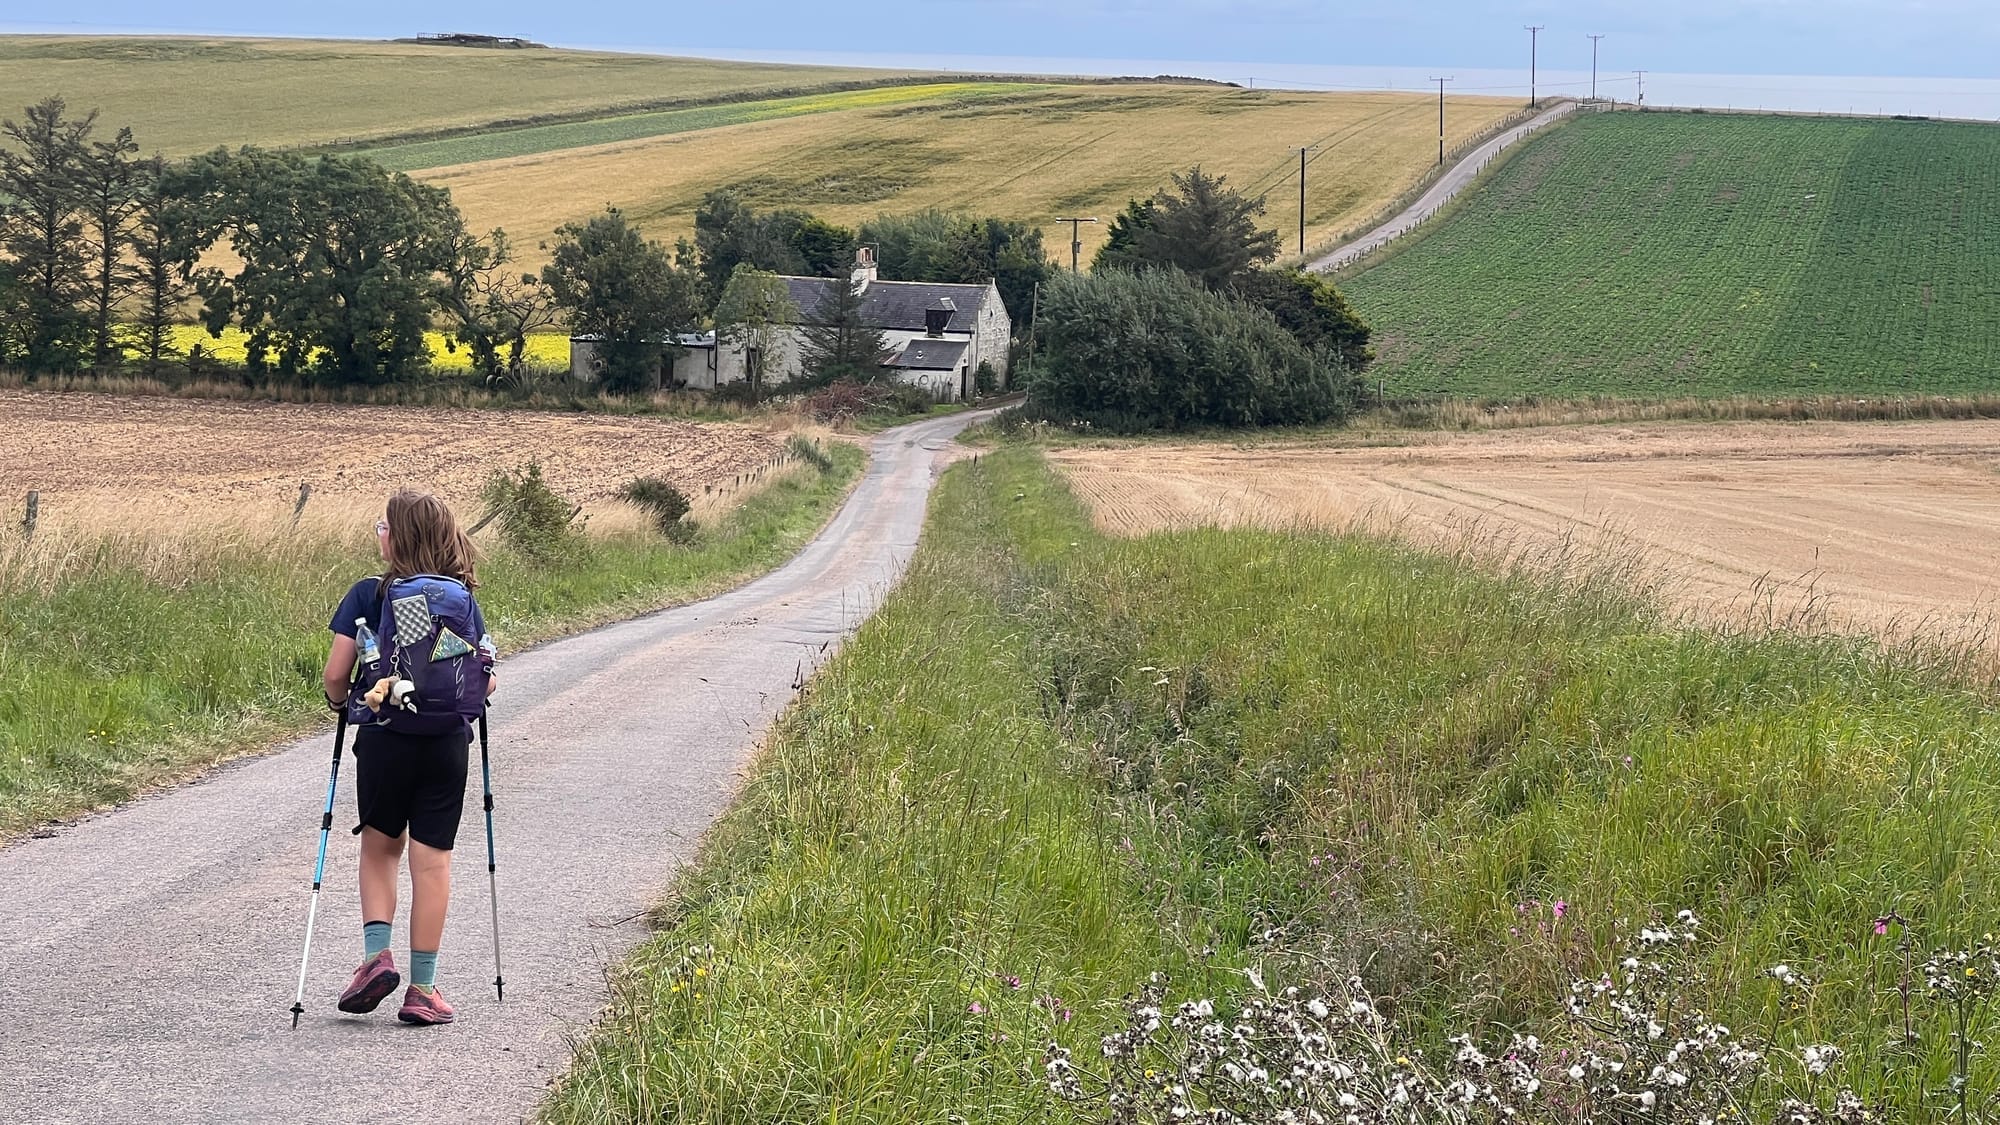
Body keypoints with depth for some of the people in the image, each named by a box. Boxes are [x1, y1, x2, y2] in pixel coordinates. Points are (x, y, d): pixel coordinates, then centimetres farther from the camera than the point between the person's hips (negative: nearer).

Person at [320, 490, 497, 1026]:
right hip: (448, 741, 1)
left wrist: (341, 702, 14)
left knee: (379, 846, 20)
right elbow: (486, 678, 3)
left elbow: (336, 674, -8)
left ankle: (377, 953, 3)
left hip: (385, 739, -1)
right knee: (432, 860, 6)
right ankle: (422, 988, 7)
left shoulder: (369, 594, -5)